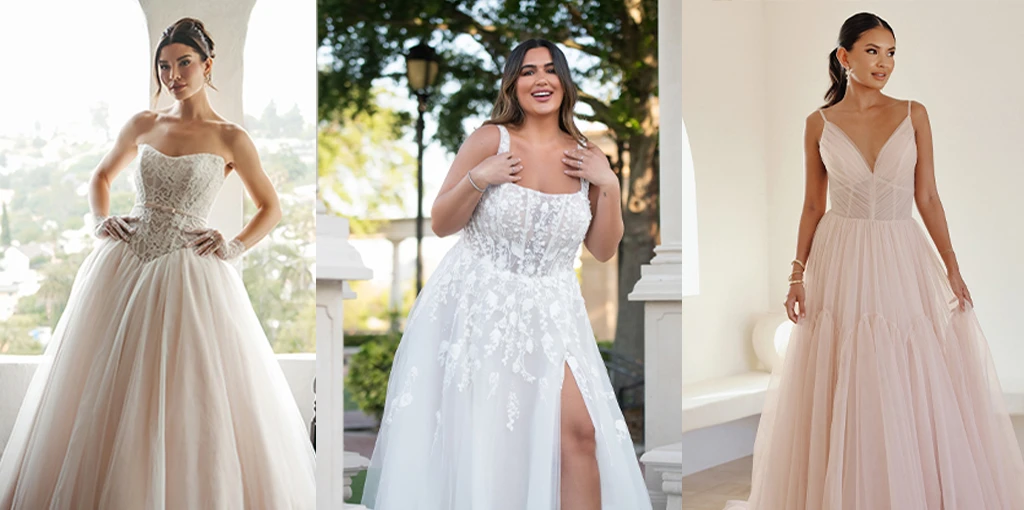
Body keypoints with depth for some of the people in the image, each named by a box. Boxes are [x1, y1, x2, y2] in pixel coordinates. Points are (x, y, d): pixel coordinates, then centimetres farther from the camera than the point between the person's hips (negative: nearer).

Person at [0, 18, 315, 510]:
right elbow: (102, 176, 24)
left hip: (187, 274, -3)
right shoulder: (143, 125, 8)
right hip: (124, 266, 4)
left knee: (194, 396, -3)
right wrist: (101, 221, 6)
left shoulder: (229, 138, -1)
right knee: (104, 392, 6)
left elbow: (271, 208, 7)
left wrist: (235, 247, -8)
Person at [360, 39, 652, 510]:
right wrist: (478, 180, -17)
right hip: (476, 306, -2)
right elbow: (440, 224, -1)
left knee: (579, 431, -13)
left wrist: (609, 186, -5)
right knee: (471, 439, 4)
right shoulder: (490, 139, -5)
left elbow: (603, 251, 7)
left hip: (548, 312, 2)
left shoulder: (586, 157, 4)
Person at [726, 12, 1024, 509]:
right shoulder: (819, 123, 2)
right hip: (841, 262, 0)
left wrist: (952, 268, -1)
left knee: (914, 389, 2)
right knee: (842, 393, 3)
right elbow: (813, 205, 6)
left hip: (902, 261, 1)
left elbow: (928, 198, 4)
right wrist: (798, 274, 0)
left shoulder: (913, 115, 3)